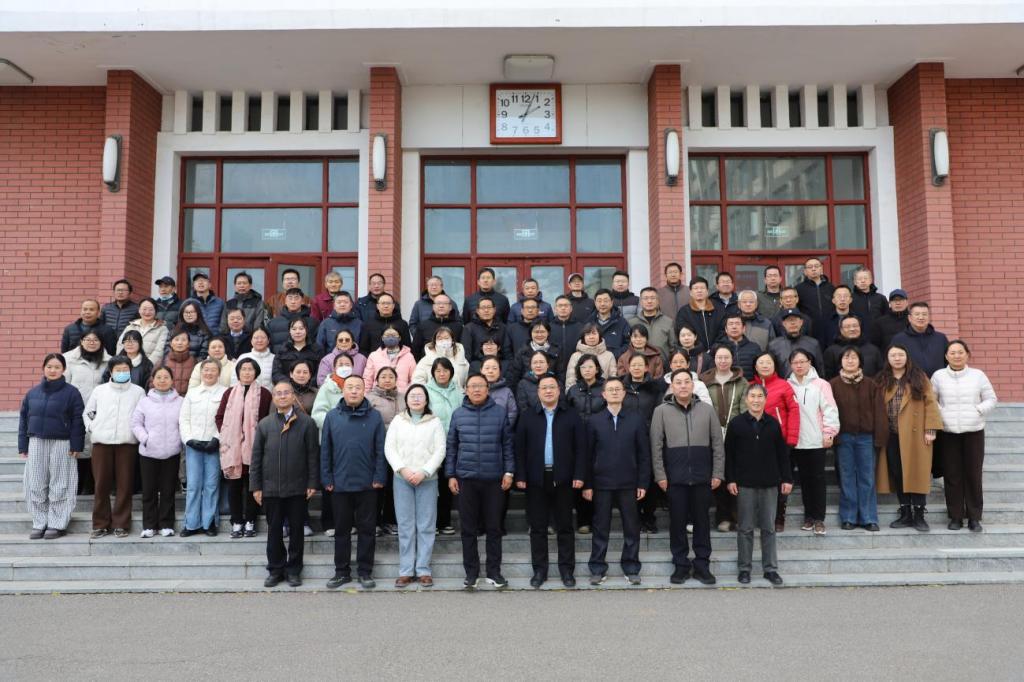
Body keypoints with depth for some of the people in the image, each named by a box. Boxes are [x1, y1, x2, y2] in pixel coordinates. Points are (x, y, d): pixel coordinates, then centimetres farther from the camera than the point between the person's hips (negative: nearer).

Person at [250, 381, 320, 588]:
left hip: (297, 488, -2)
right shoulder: (264, 424, 6)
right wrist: (255, 486, 2)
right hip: (270, 488, 2)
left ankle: (293, 570, 19)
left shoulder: (306, 423, -1)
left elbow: (313, 455, -2)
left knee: (296, 530, 7)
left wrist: (312, 483, -6)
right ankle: (275, 570, 21)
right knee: (274, 530, 10)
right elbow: (256, 457, 6)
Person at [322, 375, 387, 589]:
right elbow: (325, 450, 3)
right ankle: (342, 571, 22)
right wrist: (326, 479, -1)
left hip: (367, 484, -1)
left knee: (366, 529, 7)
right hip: (339, 484, 1)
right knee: (341, 529, 11)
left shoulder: (374, 416, -1)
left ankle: (365, 571, 18)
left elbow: (380, 450, -1)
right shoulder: (332, 416, 2)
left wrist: (379, 477, -6)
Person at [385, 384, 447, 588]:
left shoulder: (435, 422, 5)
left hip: (427, 479, -1)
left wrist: (423, 472, -12)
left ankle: (423, 570, 7)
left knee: (426, 526, 1)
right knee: (405, 526, 3)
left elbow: (439, 451, -1)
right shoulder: (397, 421, 10)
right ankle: (406, 571, 8)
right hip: (402, 479, 1)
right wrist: (402, 469, -11)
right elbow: (389, 448, 3)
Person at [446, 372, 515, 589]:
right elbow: (451, 447, 6)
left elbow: (507, 444, 3)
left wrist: (509, 471, -2)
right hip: (466, 479, 1)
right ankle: (471, 572, 17)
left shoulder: (500, 412, 1)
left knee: (494, 527, 7)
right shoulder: (458, 414, 3)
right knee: (468, 529, 7)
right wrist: (451, 475, 2)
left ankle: (494, 571, 17)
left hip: (494, 479, -1)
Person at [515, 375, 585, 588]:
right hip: (536, 479, 1)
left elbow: (580, 447, 1)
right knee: (537, 527, 7)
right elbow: (520, 448, 3)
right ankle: (539, 570, 16)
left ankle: (567, 569, 16)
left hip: (563, 478, -1)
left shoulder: (571, 415, 4)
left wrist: (579, 475, -6)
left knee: (565, 526, 6)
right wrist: (520, 476, -4)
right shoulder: (527, 416, 5)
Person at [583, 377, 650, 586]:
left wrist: (643, 483, -3)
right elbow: (588, 455, 2)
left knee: (631, 527, 6)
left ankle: (631, 568, 18)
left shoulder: (636, 420, 4)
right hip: (602, 483, 0)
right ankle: (598, 569, 15)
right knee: (601, 528, 6)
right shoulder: (594, 421, 4)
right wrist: (587, 484, -3)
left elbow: (644, 454, 2)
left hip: (629, 483, 0)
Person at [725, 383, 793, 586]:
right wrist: (730, 479, -6)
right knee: (745, 528, 5)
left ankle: (770, 568, 17)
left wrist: (787, 478, 4)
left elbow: (782, 453, 8)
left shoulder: (773, 424, 4)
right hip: (744, 483, -2)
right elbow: (729, 453, -1)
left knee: (769, 527, 8)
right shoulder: (736, 423, -2)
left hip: (769, 483, 2)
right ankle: (744, 568, 15)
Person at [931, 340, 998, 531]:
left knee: (973, 475, 2)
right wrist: (940, 413, -8)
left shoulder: (978, 375, 4)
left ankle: (974, 517, 13)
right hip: (948, 432, 0)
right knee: (952, 476, 2)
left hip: (974, 431, 0)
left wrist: (979, 410, -8)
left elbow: (991, 399, 8)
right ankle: (955, 516, 13)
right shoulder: (939, 376, 2)